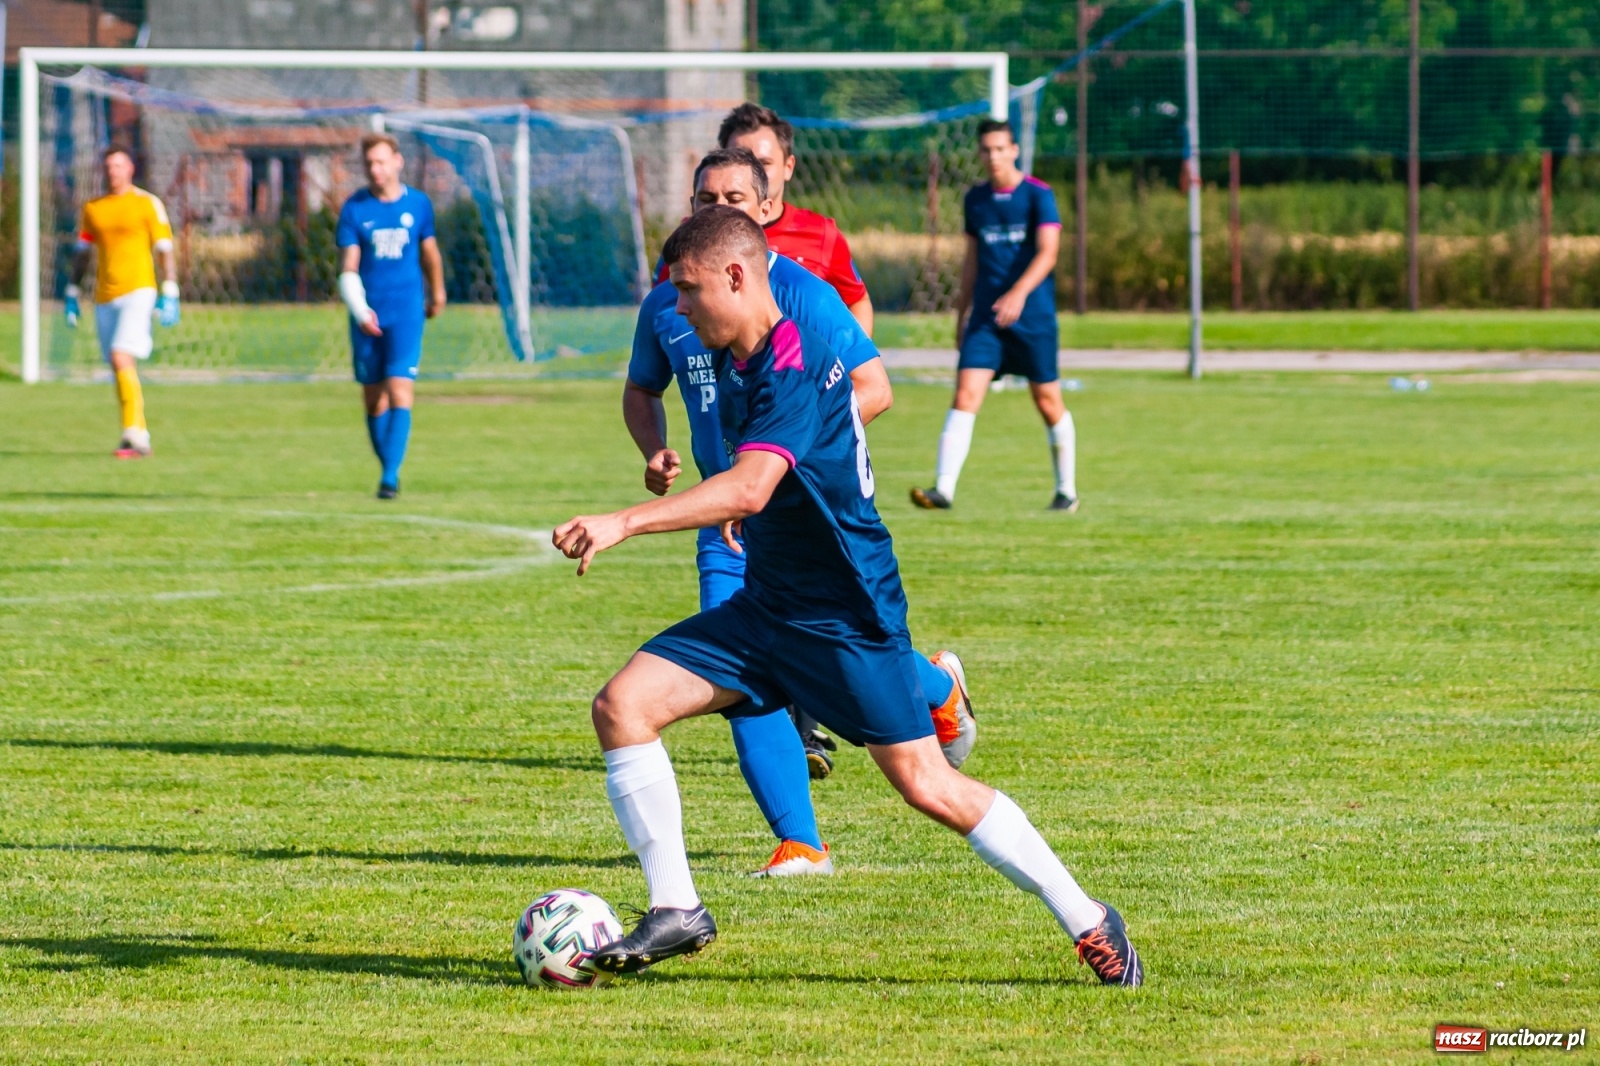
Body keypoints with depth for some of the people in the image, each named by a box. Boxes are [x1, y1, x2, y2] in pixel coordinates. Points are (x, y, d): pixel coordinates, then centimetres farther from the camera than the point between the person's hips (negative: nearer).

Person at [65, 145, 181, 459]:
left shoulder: (148, 204, 0)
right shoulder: (92, 209, 13)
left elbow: (165, 250, -1)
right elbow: (82, 253, 20)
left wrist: (169, 295, -8)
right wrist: (72, 294, 14)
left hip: (137, 291, -5)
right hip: (104, 298, 5)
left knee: (122, 359, -20)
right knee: (119, 370, 6)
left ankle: (134, 431, -20)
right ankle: (138, 438, 14)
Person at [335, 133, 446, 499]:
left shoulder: (418, 204, 2)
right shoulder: (354, 209, -3)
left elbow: (429, 252, 18)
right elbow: (347, 269, -8)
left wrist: (436, 294, 29)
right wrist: (360, 311, -23)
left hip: (407, 313, -1)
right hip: (367, 316, 1)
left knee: (400, 392, -14)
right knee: (374, 399, 7)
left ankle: (391, 476, -17)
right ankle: (388, 467, 23)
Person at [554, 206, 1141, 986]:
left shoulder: (793, 370, -23)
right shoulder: (731, 360, 6)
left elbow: (748, 489, -38)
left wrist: (622, 525, -44)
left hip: (849, 620, -9)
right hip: (767, 606, 9)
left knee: (926, 785, -7)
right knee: (623, 705, -7)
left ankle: (1087, 923, 8)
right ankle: (676, 912, -2)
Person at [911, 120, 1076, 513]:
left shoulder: (1038, 195, -5)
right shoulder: (976, 199, 10)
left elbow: (1047, 252, -16)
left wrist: (1018, 293, -30)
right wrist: (961, 314, 19)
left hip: (1034, 316, -3)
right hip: (985, 317, 3)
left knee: (1048, 403, 5)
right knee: (965, 395, -11)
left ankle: (1066, 490, 20)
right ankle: (944, 489, -18)